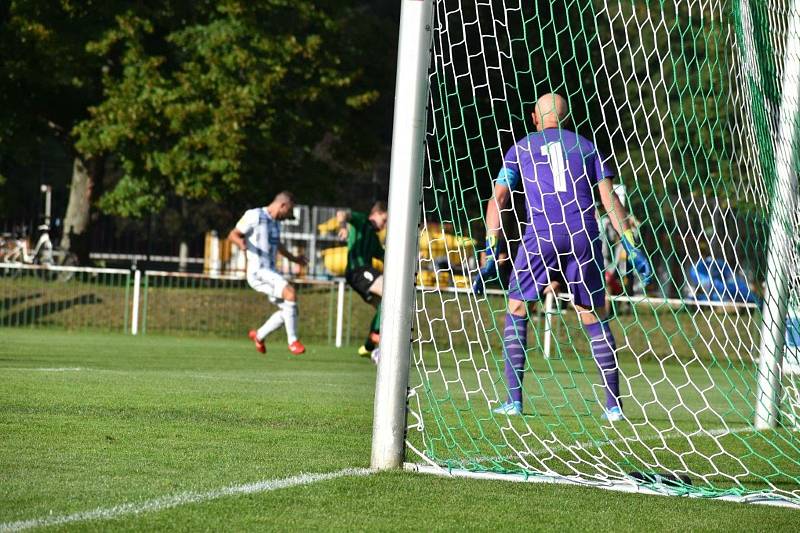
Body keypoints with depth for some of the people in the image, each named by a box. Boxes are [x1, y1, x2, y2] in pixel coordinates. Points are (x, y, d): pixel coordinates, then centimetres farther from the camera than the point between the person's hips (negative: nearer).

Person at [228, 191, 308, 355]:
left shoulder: (275, 222, 18)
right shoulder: (254, 216, -8)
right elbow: (233, 234, -9)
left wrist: (293, 258, 42)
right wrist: (240, 242, -30)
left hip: (270, 273, 9)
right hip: (258, 272, -9)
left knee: (288, 310, 9)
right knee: (290, 292, -25)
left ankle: (259, 335, 28)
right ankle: (293, 341, -18)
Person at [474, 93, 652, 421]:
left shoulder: (521, 149, 16)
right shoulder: (586, 147, 19)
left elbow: (498, 199, 7)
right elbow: (609, 199, 9)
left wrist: (490, 254, 5)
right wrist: (631, 247, 8)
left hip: (541, 236, -1)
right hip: (583, 235, 1)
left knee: (516, 312, 11)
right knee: (595, 320, 9)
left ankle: (514, 400, 3)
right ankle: (613, 405, 4)